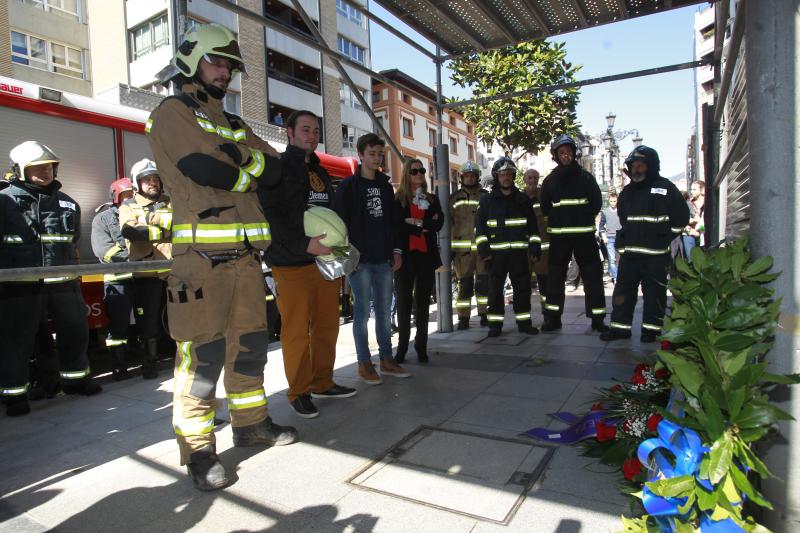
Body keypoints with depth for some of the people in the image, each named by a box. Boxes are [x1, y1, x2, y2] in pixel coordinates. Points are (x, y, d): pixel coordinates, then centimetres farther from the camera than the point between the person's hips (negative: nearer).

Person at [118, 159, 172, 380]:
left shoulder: (170, 203, 16)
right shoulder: (128, 206, 7)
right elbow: (129, 230, -13)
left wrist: (156, 218, -15)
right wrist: (165, 232, -19)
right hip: (147, 271, -2)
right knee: (149, 317, 3)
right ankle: (150, 360, 17)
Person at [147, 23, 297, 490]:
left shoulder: (235, 123, 23)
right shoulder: (173, 113, 1)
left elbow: (274, 169, 9)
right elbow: (206, 169, -16)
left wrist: (233, 159, -7)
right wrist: (247, 164, 0)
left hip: (246, 253, 8)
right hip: (202, 254, -7)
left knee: (250, 343, 14)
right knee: (203, 352, -4)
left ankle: (251, 422, 29)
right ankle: (198, 449, 10)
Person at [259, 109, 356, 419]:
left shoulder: (320, 173, 22)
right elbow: (269, 215, -14)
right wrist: (304, 244, -23)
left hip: (325, 261, 7)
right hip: (292, 265, -6)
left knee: (327, 326, 10)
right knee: (296, 331, -1)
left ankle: (322, 383, 25)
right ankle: (299, 393, 13)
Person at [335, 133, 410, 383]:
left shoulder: (385, 186, 16)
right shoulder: (348, 186, -1)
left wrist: (396, 250, 9)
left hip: (383, 259, 5)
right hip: (360, 259, -5)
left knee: (384, 310, 9)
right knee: (363, 310, -1)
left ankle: (386, 359, 20)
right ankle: (364, 364, 10)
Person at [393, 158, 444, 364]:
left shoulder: (432, 200, 14)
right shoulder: (398, 200, 4)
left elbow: (439, 223, -2)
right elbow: (395, 226, -9)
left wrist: (415, 222, -11)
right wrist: (423, 227, -7)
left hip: (426, 256, 2)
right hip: (405, 256, -2)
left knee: (422, 303, 6)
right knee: (404, 302, 1)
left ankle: (421, 346, 14)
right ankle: (402, 346, 10)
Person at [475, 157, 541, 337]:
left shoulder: (523, 200, 13)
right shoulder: (487, 200, 6)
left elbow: (533, 226, 13)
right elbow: (479, 226, 3)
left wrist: (535, 247, 5)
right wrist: (483, 248, -6)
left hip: (519, 252, 2)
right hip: (496, 253, -2)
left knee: (523, 287, 5)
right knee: (495, 288, 1)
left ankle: (524, 322, 16)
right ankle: (495, 323, 11)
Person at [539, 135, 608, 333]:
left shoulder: (586, 177, 4)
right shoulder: (550, 180, 9)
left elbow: (596, 202, 3)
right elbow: (544, 206, 11)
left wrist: (583, 217, -4)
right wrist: (558, 218, 2)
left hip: (584, 234, -1)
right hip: (558, 236, 1)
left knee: (592, 276, 1)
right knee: (555, 277, 5)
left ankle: (597, 318, 11)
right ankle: (553, 318, 14)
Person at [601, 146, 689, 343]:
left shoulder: (666, 188, 0)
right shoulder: (627, 191, 16)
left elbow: (681, 217, 2)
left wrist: (665, 240, -1)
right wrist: (624, 241, 15)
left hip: (656, 254, -5)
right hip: (629, 252, 5)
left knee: (654, 293, 1)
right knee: (623, 290, 4)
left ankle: (651, 329, 12)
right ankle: (620, 326, 11)